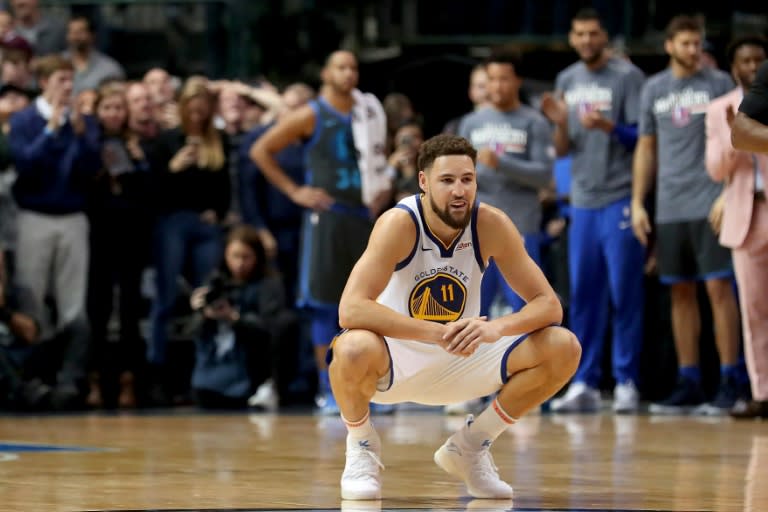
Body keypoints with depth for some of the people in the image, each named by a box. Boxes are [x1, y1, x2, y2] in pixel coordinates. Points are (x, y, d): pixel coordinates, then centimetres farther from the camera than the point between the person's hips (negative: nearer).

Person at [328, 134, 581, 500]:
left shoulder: (491, 225, -12)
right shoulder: (399, 224, -23)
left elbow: (549, 304, -11)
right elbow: (350, 310, -34)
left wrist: (496, 328, -33)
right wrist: (439, 333, -40)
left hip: (461, 360, 4)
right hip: (395, 360, -4)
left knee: (563, 349, -14)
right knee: (354, 349, -39)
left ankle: (470, 445, 6)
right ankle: (360, 445, -4)